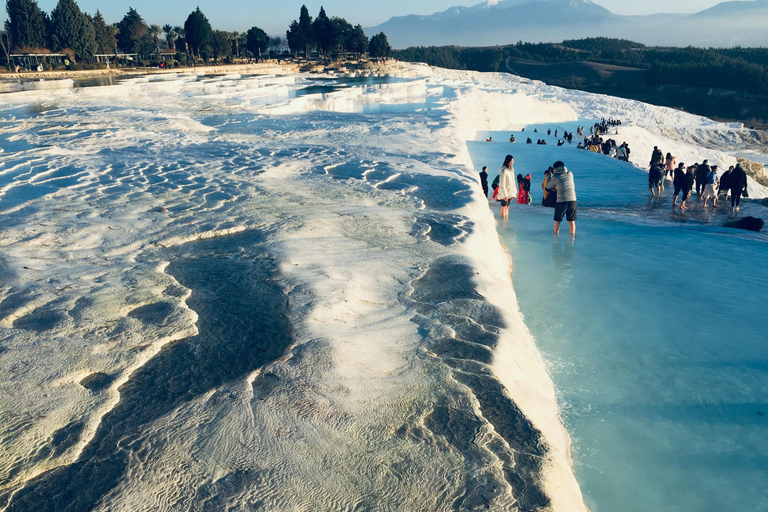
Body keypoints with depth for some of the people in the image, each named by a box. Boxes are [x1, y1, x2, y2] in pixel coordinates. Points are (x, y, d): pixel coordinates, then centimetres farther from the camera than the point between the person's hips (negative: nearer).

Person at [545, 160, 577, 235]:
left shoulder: (555, 177, -6)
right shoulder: (570, 174, 5)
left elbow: (548, 186, 9)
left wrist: (549, 176, 21)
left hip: (561, 201, -3)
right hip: (572, 200, 3)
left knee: (557, 221, 10)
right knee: (571, 221, 8)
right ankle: (572, 236, 11)